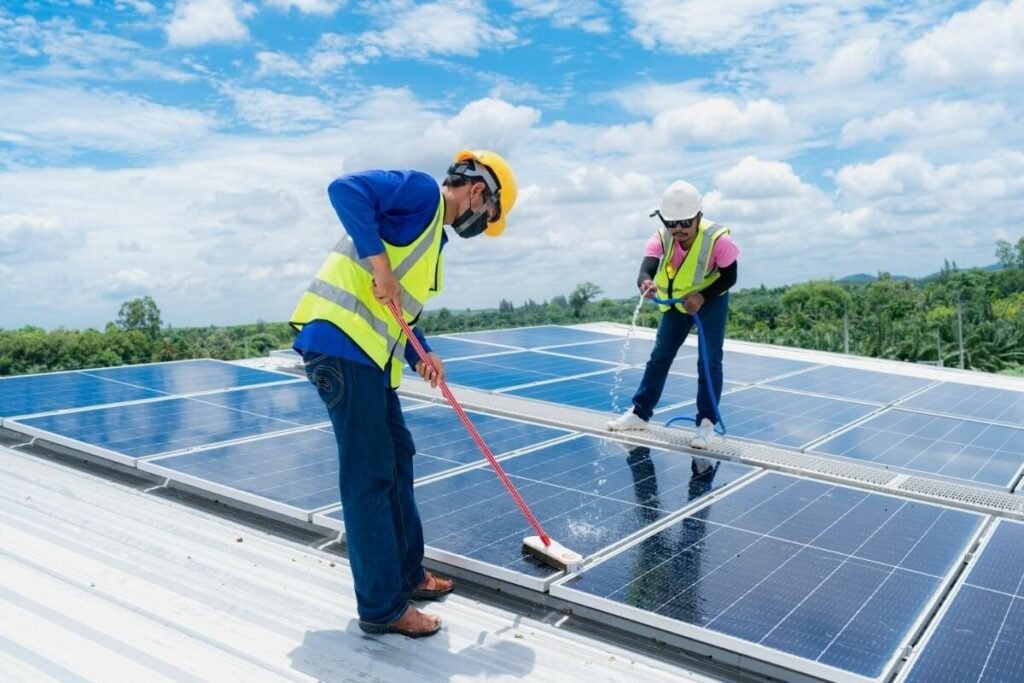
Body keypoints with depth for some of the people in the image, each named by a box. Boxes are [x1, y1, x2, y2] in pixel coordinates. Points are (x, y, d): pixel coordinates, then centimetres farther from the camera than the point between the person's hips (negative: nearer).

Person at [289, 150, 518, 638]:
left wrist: (420, 356, 8)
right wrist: (378, 261, -23)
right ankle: (382, 607, 6)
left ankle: (406, 574, 32)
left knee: (397, 458, 17)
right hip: (341, 341, -10)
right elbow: (345, 190, -19)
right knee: (369, 474, -5)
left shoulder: (434, 236, 23)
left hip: (371, 354, 10)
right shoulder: (422, 191, -4)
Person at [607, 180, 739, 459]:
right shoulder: (660, 239, -25)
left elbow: (729, 277, -19)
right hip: (676, 300, 3)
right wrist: (645, 282, -65)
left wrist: (702, 296, -34)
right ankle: (640, 412, 18)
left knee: (709, 360, -9)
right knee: (660, 355, 8)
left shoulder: (718, 239, -31)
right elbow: (647, 268, -41)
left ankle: (706, 422, 1)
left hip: (711, 299, -3)